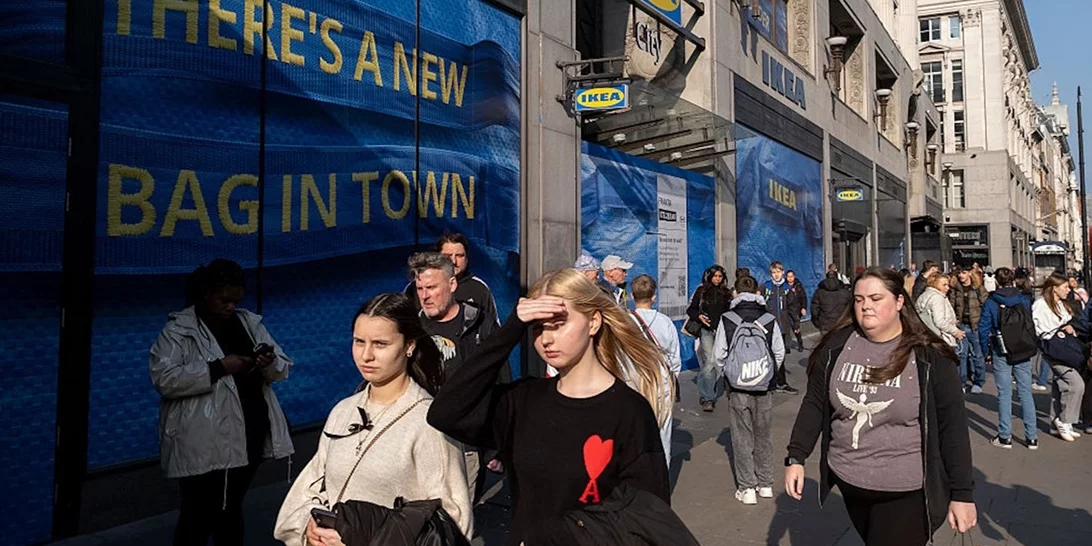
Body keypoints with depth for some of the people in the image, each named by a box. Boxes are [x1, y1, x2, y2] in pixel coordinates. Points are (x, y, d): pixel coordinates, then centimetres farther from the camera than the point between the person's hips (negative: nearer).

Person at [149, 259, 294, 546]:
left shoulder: (250, 322, 9)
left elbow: (283, 369, 9)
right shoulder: (179, 329, -6)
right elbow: (164, 379, -17)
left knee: (231, 509, 19)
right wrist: (219, 368, -23)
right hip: (204, 444, -5)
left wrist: (270, 362, -14)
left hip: (249, 437, 5)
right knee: (198, 516, 2)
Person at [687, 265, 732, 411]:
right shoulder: (701, 291, 4)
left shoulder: (726, 293, 11)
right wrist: (699, 316, -12)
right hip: (707, 330, -4)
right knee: (710, 361, -17)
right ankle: (707, 398, -14)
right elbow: (690, 309, 6)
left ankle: (712, 395, 20)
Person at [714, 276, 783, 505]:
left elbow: (720, 355, -7)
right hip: (764, 386, 2)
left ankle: (747, 488, 7)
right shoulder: (770, 320, -2)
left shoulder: (727, 320, -7)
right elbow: (779, 353, -1)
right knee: (764, 436, 14)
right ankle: (765, 484, 23)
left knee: (742, 437, 5)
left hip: (738, 386, -2)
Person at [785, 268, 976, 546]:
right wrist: (796, 458, -3)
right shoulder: (837, 347, -3)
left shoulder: (929, 356, -12)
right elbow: (814, 405, 3)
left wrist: (962, 493, -7)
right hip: (849, 483, 4)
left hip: (906, 492, -4)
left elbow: (952, 428, -9)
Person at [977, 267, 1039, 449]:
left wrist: (985, 349, 2)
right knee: (1026, 393, 8)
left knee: (1004, 394, 4)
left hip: (1001, 353, -2)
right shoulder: (1025, 300, -1)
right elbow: (1033, 323, 6)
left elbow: (983, 328, -7)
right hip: (1024, 352, 2)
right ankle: (1032, 437, 12)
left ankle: (1005, 437, 7)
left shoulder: (991, 302, -7)